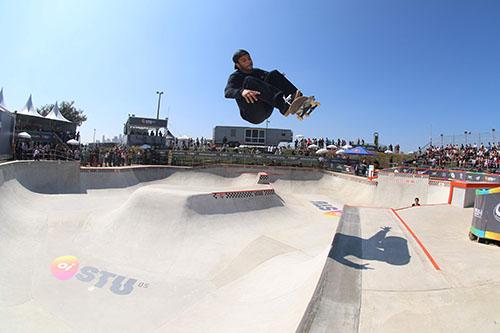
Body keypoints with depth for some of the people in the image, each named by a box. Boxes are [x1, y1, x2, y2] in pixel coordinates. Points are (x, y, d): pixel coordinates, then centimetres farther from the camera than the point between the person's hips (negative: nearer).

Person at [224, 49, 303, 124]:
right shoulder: (235, 77, 5)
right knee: (249, 81, -27)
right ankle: (284, 106, -46)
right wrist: (241, 91, -38)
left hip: (266, 110, 4)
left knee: (273, 74, -7)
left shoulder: (257, 72, 22)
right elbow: (228, 92, -16)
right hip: (252, 114, -4)